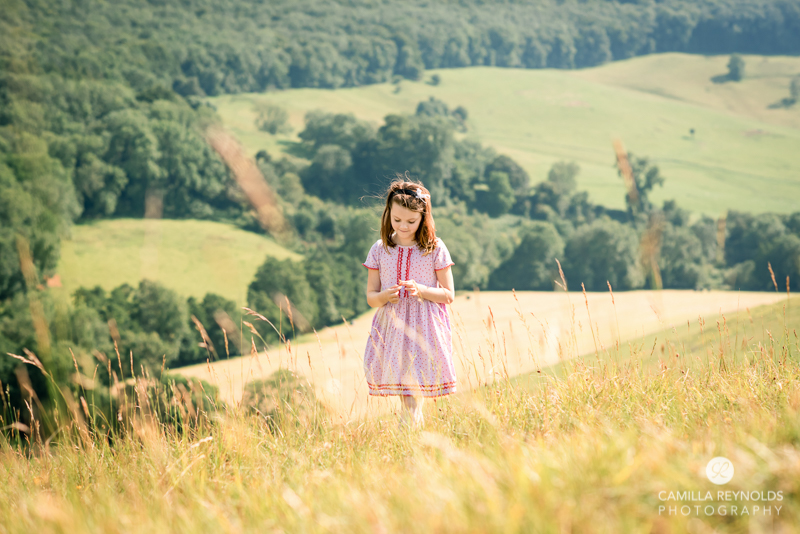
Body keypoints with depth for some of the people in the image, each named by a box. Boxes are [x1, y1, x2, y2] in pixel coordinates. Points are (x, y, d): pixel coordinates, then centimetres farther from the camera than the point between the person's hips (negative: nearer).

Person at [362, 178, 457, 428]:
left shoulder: (435, 249, -2)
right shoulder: (380, 250, 4)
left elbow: (448, 295, 1)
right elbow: (370, 297, 8)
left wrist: (421, 290, -17)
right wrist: (385, 296, -16)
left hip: (423, 329, -3)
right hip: (392, 327, 3)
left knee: (413, 392, -12)